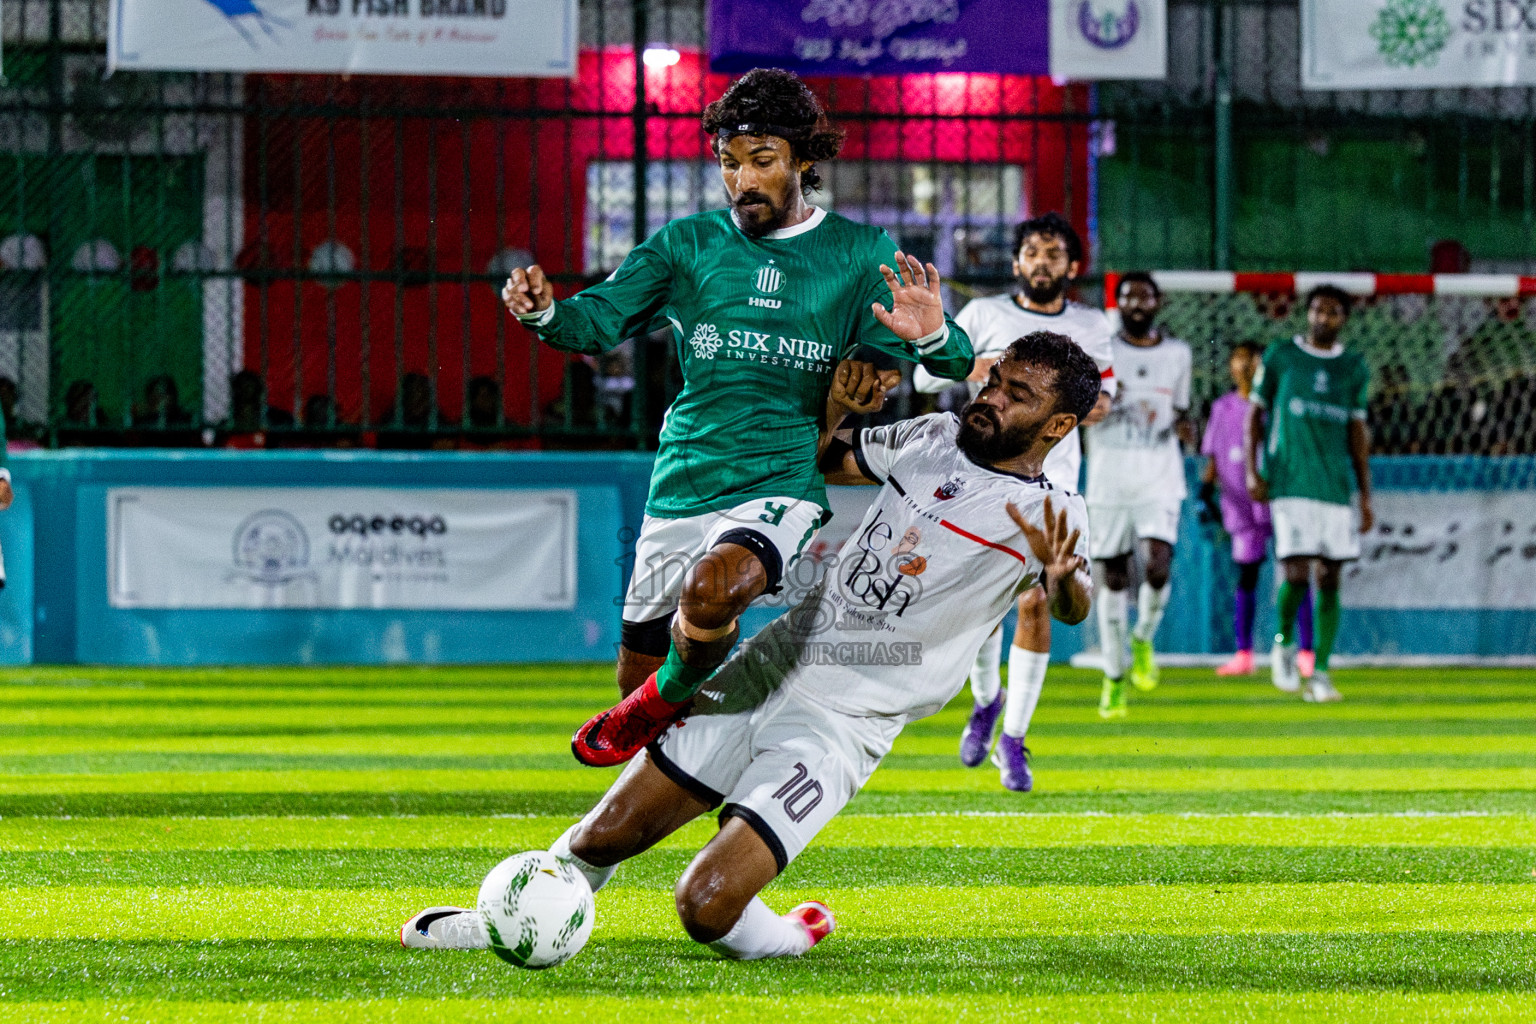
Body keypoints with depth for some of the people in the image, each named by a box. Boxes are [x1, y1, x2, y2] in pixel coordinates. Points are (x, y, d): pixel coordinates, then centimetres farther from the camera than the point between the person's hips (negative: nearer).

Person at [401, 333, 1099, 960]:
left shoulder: (1050, 517, -11)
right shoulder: (936, 438, 7)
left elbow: (1073, 607, -32)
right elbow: (816, 462, 23)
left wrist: (1064, 579, -54)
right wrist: (835, 410, 3)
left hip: (838, 722, -6)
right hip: (766, 668, 6)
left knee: (706, 906, -19)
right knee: (603, 838, 10)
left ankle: (791, 938, 13)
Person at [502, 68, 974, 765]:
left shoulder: (860, 254, 4)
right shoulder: (688, 245, 9)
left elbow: (955, 363, 1)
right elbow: (600, 320, 0)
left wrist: (931, 337, -23)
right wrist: (544, 313, -23)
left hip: (784, 483, -3)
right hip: (682, 486, 4)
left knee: (713, 587, -34)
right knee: (638, 670, 7)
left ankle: (665, 704, -5)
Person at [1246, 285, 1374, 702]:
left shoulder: (1354, 367, 10)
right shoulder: (1280, 356, 4)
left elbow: (1358, 432, 12)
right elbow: (1256, 413, 8)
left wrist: (1366, 496, 9)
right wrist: (1252, 471, -2)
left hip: (1336, 485, 3)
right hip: (1289, 481, -3)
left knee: (1329, 578, 0)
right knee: (1297, 572, -14)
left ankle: (1320, 672, 5)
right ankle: (1283, 643, 13)